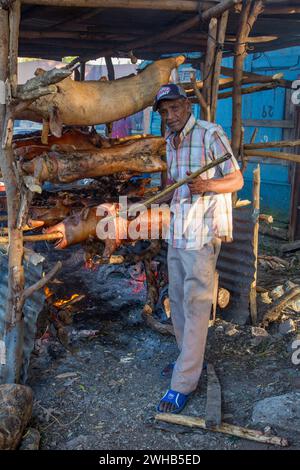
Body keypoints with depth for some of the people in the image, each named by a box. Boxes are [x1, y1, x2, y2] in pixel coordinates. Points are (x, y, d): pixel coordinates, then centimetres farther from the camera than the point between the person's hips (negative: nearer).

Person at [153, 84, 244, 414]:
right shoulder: (170, 141, 13)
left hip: (202, 234, -8)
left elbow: (236, 180, -11)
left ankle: (183, 383, -2)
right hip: (176, 233, 8)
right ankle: (190, 359, 32)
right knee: (178, 300, 15)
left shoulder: (210, 135, -11)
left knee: (195, 304, -7)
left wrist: (208, 184, -29)